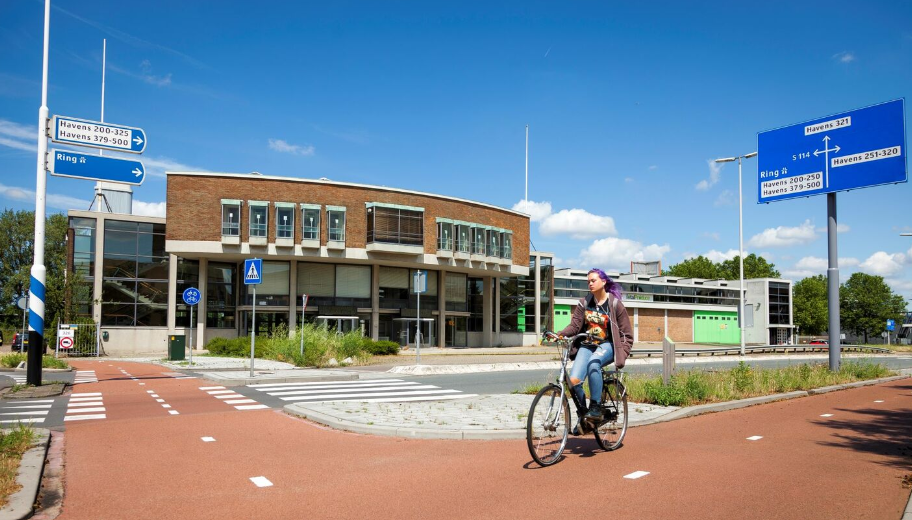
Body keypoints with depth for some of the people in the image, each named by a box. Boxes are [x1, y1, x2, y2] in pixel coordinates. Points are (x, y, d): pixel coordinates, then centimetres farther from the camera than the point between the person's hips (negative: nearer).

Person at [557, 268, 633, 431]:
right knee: (573, 380, -19)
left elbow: (627, 335, -1)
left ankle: (595, 407, -26)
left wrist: (622, 355, -14)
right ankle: (583, 415, 4)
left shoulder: (615, 304, -2)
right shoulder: (584, 303, 8)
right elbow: (574, 325, 1)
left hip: (606, 345, -3)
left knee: (593, 363, -39)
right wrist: (559, 334, -18)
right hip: (587, 345, 4)